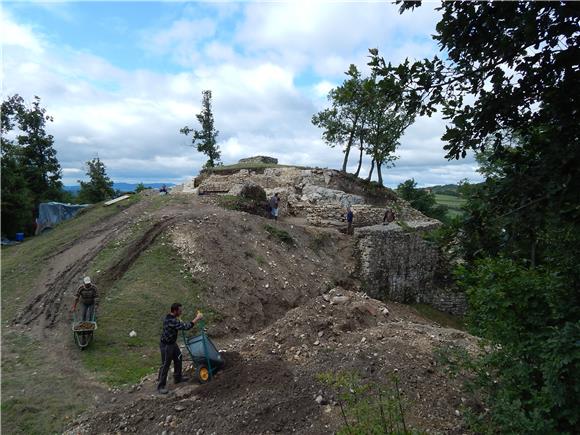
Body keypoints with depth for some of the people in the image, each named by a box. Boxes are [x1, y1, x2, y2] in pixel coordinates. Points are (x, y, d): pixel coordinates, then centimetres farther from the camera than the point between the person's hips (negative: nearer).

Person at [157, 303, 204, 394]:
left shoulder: (170, 317, -2)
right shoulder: (171, 321, -33)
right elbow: (185, 327, -36)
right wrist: (197, 318, -32)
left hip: (172, 343, 10)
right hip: (166, 346, -10)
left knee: (178, 359, 21)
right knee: (165, 365, 3)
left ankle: (178, 377, 39)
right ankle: (160, 386, 18)